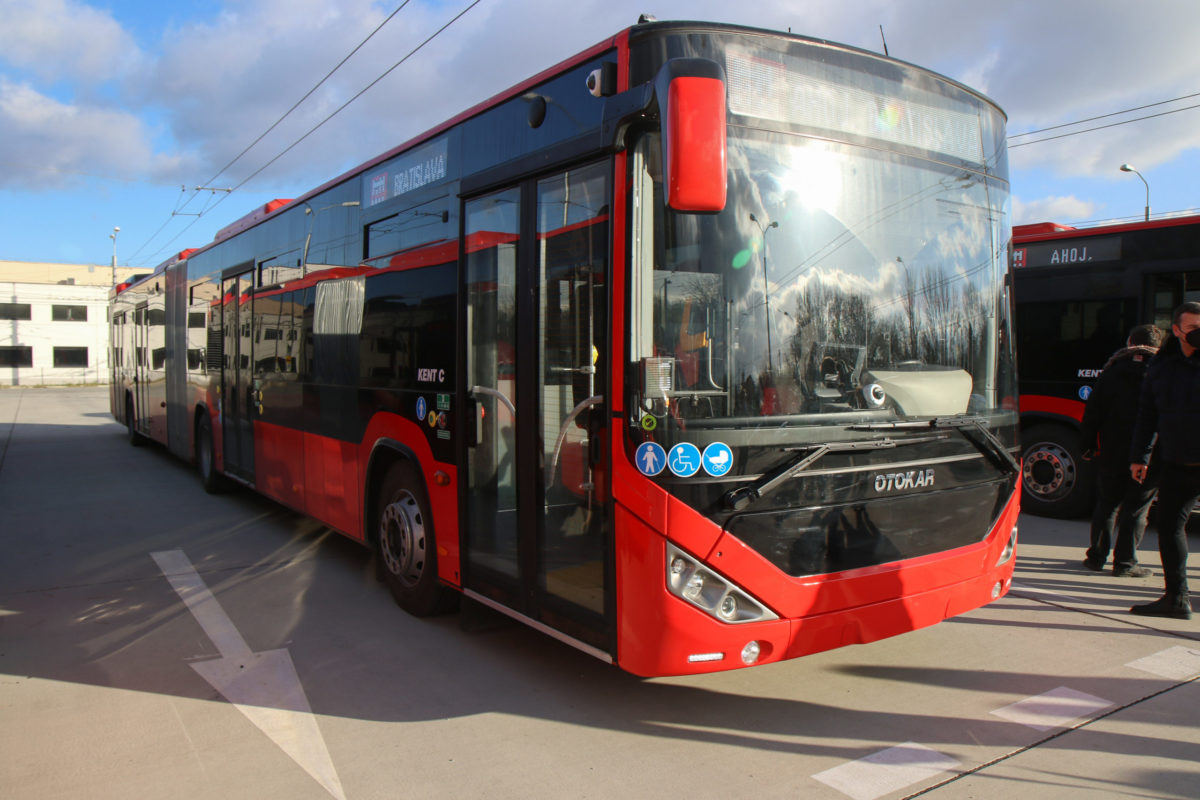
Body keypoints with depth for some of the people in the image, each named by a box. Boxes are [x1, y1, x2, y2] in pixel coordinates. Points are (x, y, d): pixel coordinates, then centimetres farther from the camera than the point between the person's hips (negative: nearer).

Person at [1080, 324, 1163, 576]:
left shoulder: (1112, 371, 1)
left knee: (1107, 505, 14)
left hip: (1112, 454, 2)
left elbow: (1093, 410, 1)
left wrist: (1088, 443, 8)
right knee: (1136, 509, 5)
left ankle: (1097, 556, 19)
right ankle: (1125, 563, 8)